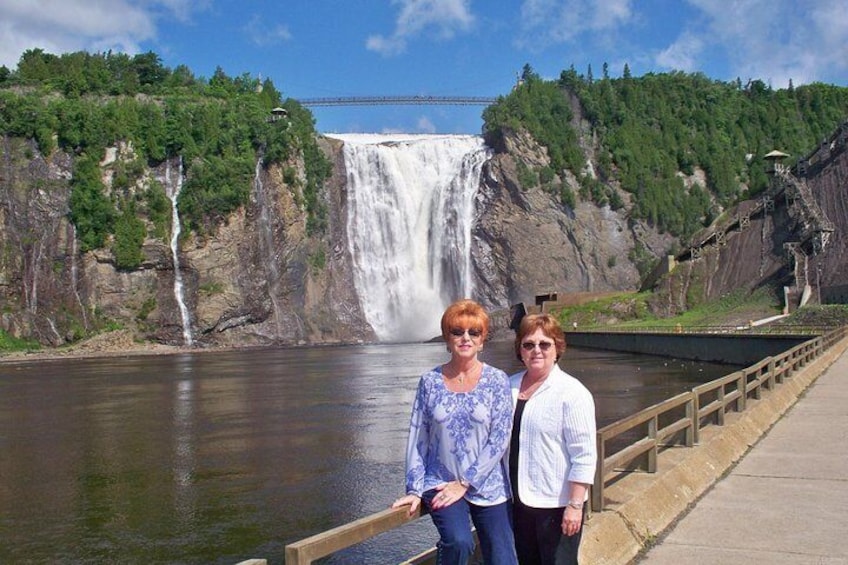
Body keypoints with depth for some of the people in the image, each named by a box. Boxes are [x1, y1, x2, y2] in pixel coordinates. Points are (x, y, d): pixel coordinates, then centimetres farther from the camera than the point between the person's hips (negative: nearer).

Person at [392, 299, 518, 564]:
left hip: (488, 487, 1)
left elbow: (500, 439, -8)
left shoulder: (497, 380, -4)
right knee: (459, 542, -25)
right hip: (440, 484, 0)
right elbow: (417, 438, 2)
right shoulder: (430, 381, 0)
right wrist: (415, 489, -2)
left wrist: (465, 484, -11)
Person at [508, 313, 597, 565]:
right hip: (518, 500, 6)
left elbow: (584, 456, -15)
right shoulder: (509, 386, 5)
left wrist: (575, 505, -18)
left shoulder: (572, 392, -13)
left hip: (557, 504, -6)